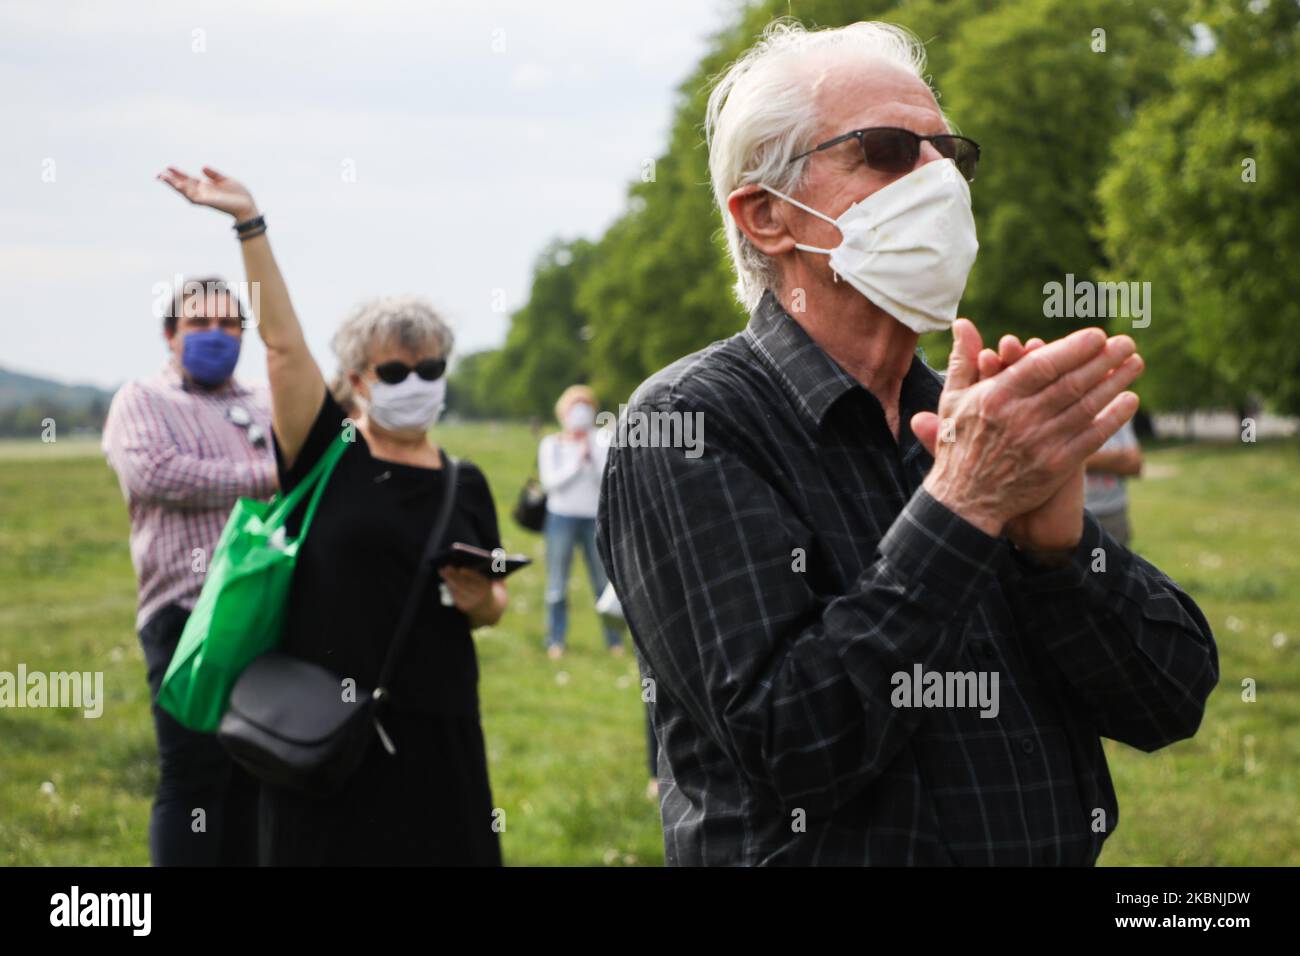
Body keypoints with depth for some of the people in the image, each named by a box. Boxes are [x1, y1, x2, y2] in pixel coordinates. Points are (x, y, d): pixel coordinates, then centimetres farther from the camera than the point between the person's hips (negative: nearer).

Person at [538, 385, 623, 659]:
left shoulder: (601, 441, 6)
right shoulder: (551, 444, 4)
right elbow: (549, 481, -8)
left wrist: (594, 453, -12)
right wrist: (576, 462, -11)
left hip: (595, 518, 1)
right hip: (562, 516, -1)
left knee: (605, 582, 1)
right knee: (557, 584, 0)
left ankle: (615, 640, 7)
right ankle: (555, 641, 5)